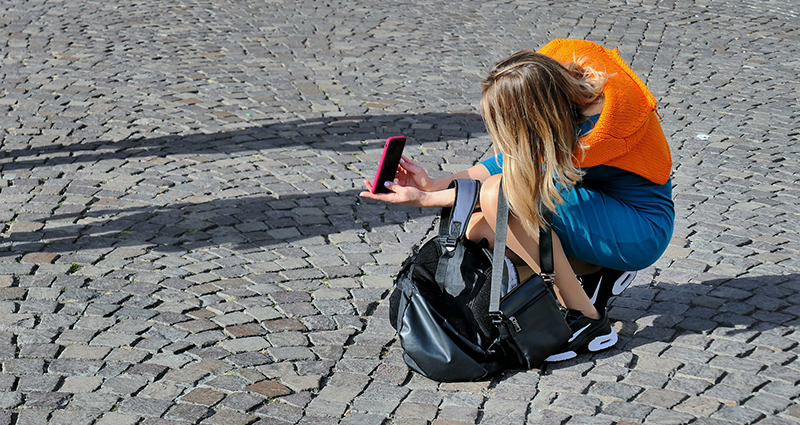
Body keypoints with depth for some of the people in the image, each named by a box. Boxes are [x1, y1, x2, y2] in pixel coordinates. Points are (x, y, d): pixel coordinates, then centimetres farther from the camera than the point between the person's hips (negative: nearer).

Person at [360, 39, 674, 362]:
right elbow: (512, 161, 0)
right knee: (476, 228, -7)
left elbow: (527, 182, -22)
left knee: (502, 195, -27)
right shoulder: (551, 67, -12)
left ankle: (587, 321, -19)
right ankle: (596, 271, 7)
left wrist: (425, 199, -18)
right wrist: (434, 184, -9)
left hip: (642, 231, -8)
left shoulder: (601, 132, -32)